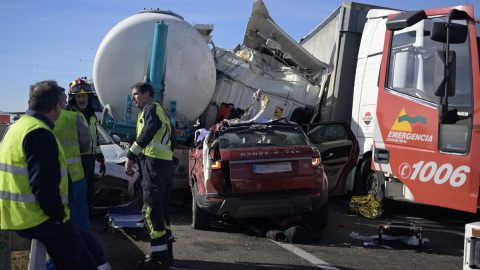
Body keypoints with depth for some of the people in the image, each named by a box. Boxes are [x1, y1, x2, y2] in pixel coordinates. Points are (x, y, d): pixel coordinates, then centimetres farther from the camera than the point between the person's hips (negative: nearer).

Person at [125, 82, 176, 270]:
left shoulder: (151, 109, -4)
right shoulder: (161, 112, 25)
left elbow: (149, 131, -22)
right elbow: (173, 139, 26)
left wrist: (130, 156, -23)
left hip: (154, 163, -10)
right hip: (166, 163, 10)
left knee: (151, 209, -8)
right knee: (161, 208, 14)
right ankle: (166, 253, 21)